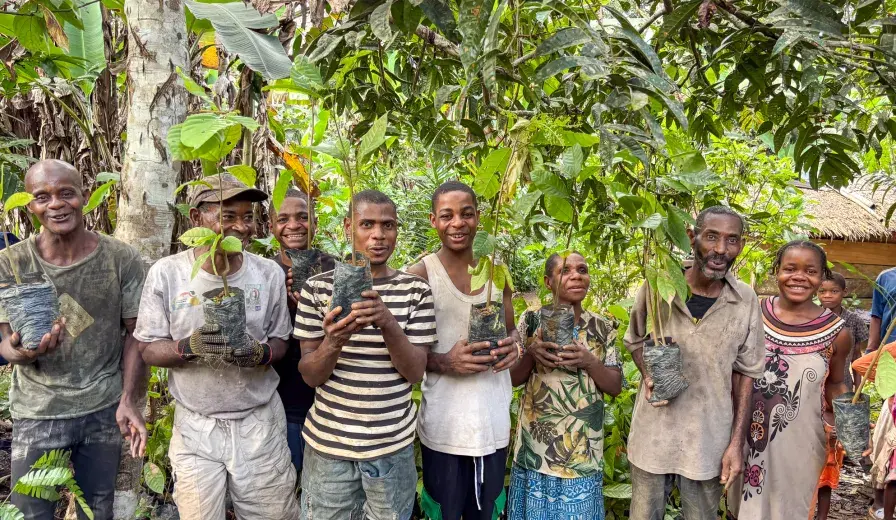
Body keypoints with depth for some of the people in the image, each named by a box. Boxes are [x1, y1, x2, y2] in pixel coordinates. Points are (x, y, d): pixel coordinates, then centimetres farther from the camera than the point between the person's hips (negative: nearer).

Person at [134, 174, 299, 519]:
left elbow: (280, 342, 4)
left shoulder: (270, 273, -5)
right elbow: (148, 350, -4)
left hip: (259, 422, 1)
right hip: (195, 426, -1)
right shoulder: (166, 273, -9)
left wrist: (261, 352, -19)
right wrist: (190, 346, -25)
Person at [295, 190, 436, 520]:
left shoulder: (415, 291, -3)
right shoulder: (318, 288, -4)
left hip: (392, 445, 0)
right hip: (328, 443, 0)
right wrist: (333, 342, -25)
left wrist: (388, 325, -25)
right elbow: (310, 376, -4)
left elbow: (415, 372, -7)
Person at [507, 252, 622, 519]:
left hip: (583, 450, 1)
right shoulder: (531, 321, -2)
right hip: (536, 445, -1)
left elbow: (615, 386, 2)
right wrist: (531, 354, -18)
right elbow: (511, 378, 2)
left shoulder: (602, 328, 2)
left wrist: (588, 361, -16)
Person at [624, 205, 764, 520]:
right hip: (652, 435, 0)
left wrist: (737, 443, -2)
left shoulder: (746, 301, -7)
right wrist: (648, 373, -10)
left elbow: (745, 374, 1)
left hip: (708, 443, 0)